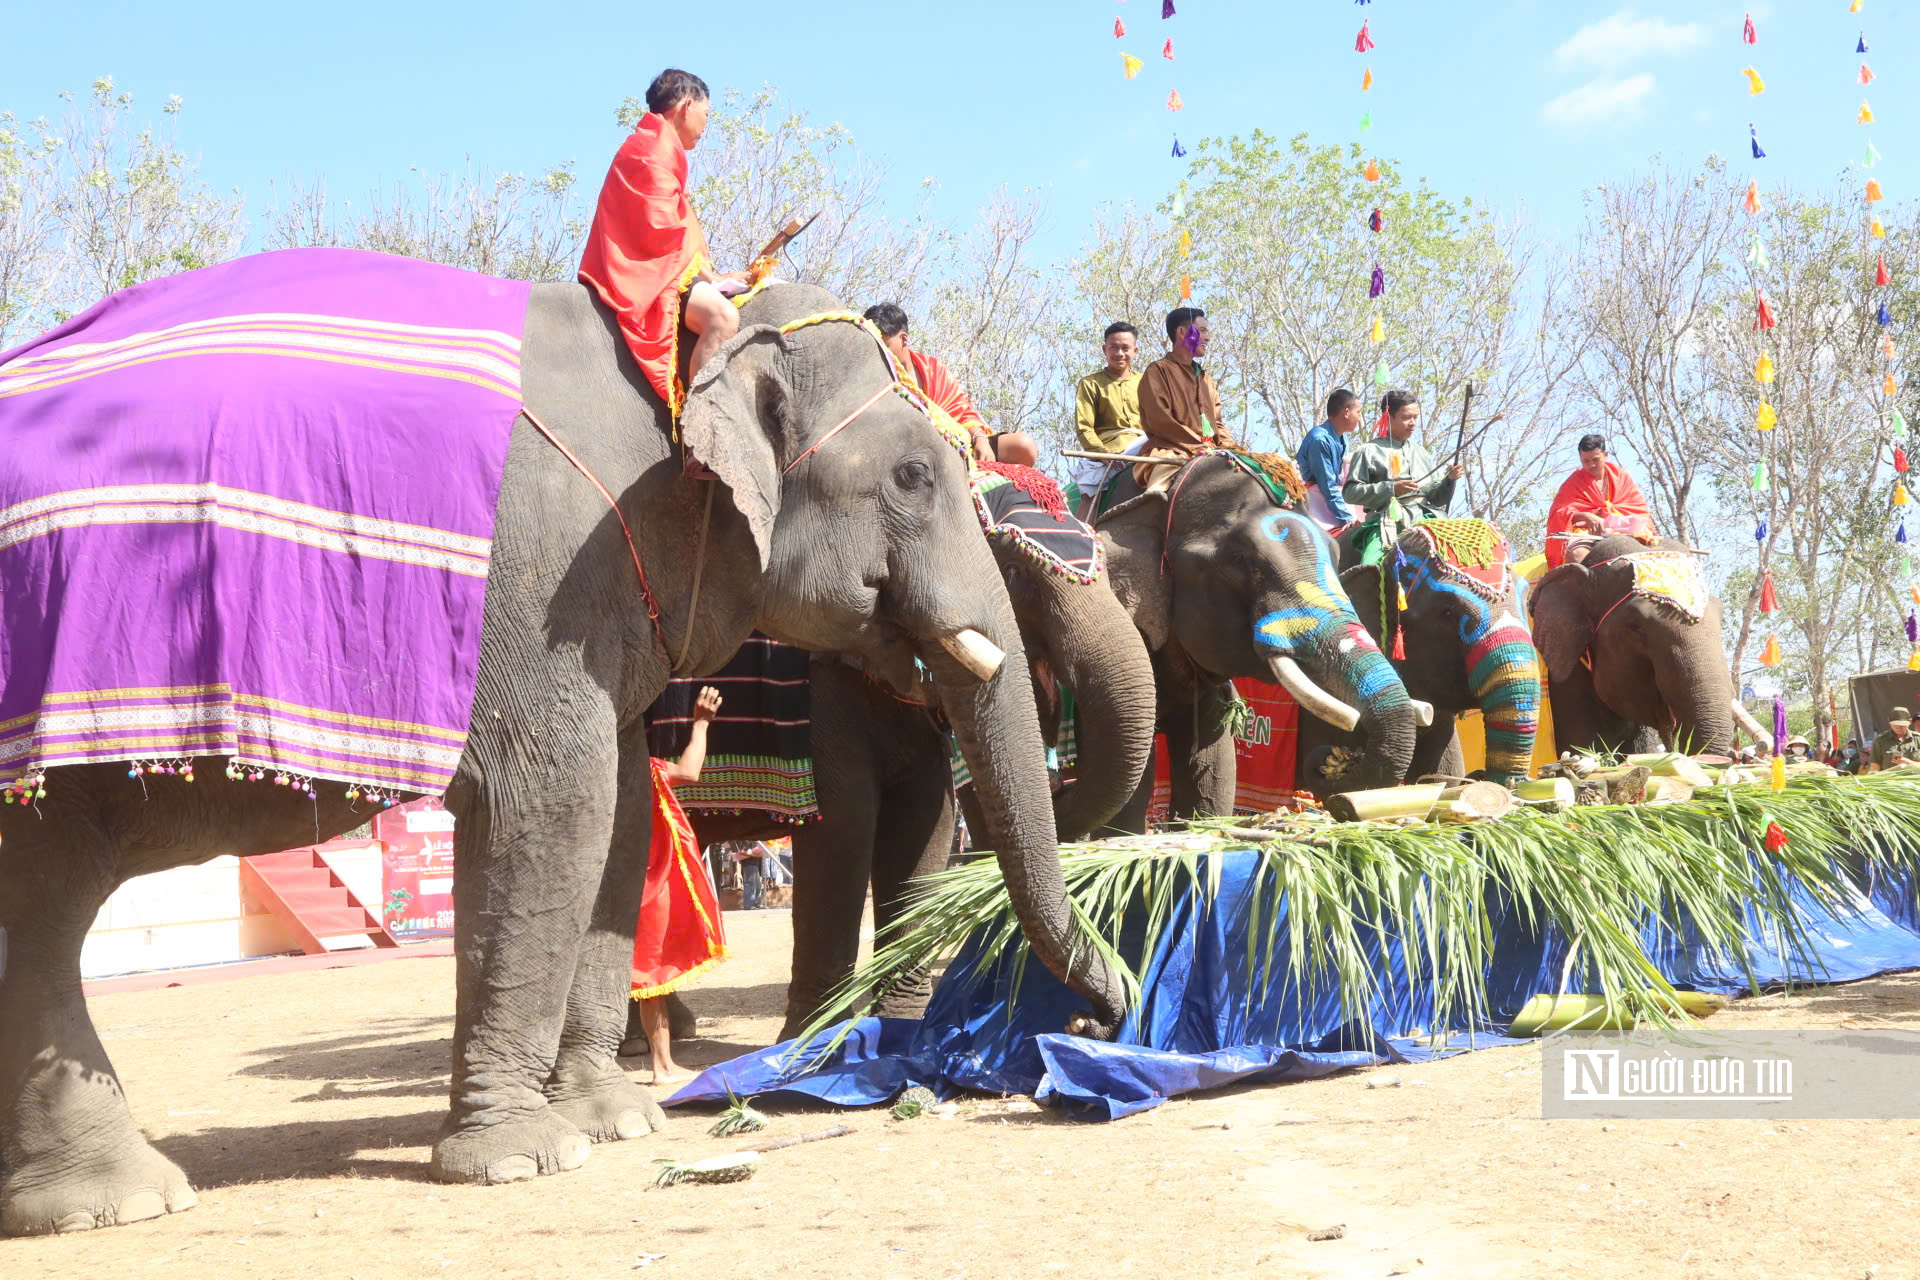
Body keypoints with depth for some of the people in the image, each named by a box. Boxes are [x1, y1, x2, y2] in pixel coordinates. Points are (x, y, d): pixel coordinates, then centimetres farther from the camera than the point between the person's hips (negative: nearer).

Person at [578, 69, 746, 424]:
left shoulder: (660, 149, 26)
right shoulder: (655, 149, -7)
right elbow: (661, 229, -17)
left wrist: (712, 275, 15)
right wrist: (705, 273, -9)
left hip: (664, 268, 12)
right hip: (645, 272, -12)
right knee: (721, 315, -33)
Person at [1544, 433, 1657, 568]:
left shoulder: (1620, 475, 12)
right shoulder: (1574, 481, 6)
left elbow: (1638, 506, 10)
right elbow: (1558, 512, -6)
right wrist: (1585, 516, -24)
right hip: (1585, 531, -2)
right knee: (1577, 555, -37)